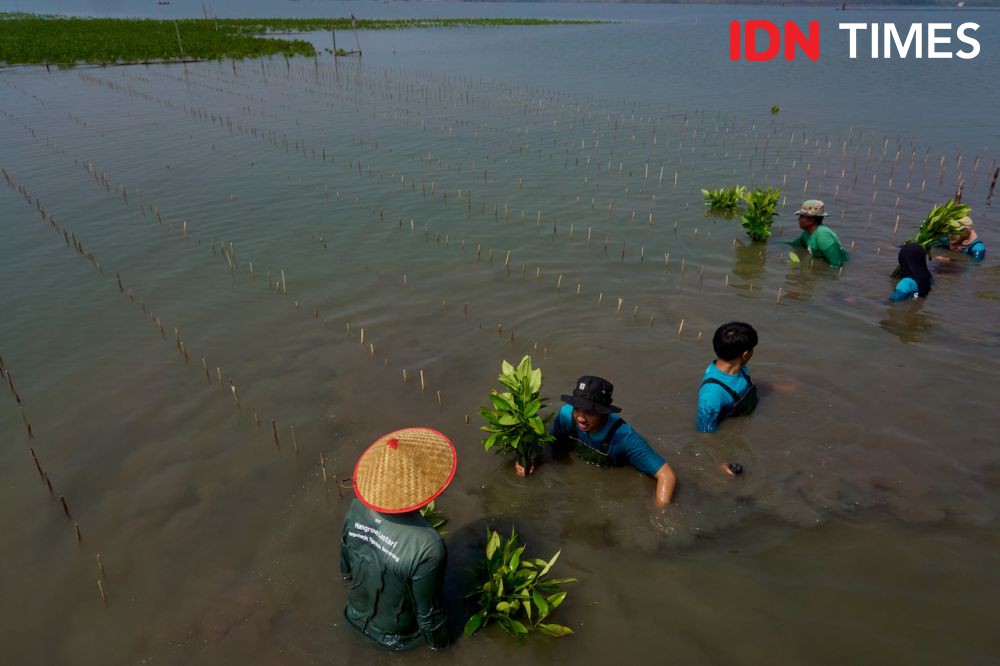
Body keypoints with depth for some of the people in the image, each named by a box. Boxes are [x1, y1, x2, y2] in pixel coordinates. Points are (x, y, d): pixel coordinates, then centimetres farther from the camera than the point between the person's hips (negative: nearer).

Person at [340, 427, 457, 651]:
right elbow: (428, 611, -24)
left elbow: (346, 567, -2)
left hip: (357, 615, 4)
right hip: (394, 634, -4)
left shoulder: (356, 509, -23)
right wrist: (438, 641, -3)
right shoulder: (427, 546, -40)